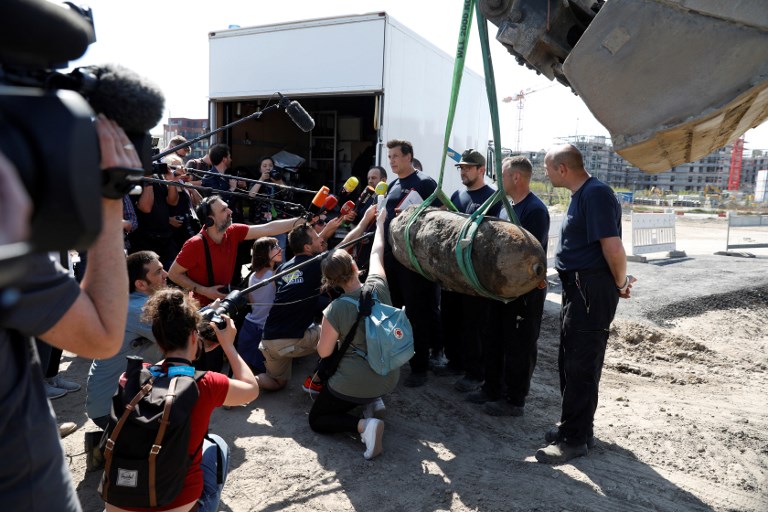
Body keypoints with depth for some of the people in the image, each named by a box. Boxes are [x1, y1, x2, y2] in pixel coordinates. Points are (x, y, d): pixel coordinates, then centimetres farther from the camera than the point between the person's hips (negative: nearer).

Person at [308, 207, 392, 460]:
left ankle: (364, 425, -10)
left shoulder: (335, 310, -21)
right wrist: (379, 222, 23)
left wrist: (327, 333, 10)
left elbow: (323, 352, -9)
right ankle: (373, 401, 14)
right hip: (389, 379, 6)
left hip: (354, 385, -6)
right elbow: (376, 253, 8)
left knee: (316, 420, 18)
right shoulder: (378, 287, -12)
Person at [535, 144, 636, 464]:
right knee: (570, 363, 18)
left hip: (591, 291, -10)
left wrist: (621, 283, -9)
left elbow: (613, 248, -23)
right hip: (576, 288, 10)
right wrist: (619, 282, 15)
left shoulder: (596, 194, -18)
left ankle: (574, 439, 10)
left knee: (580, 367, -2)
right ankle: (576, 427, 32)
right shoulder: (581, 195, 14)